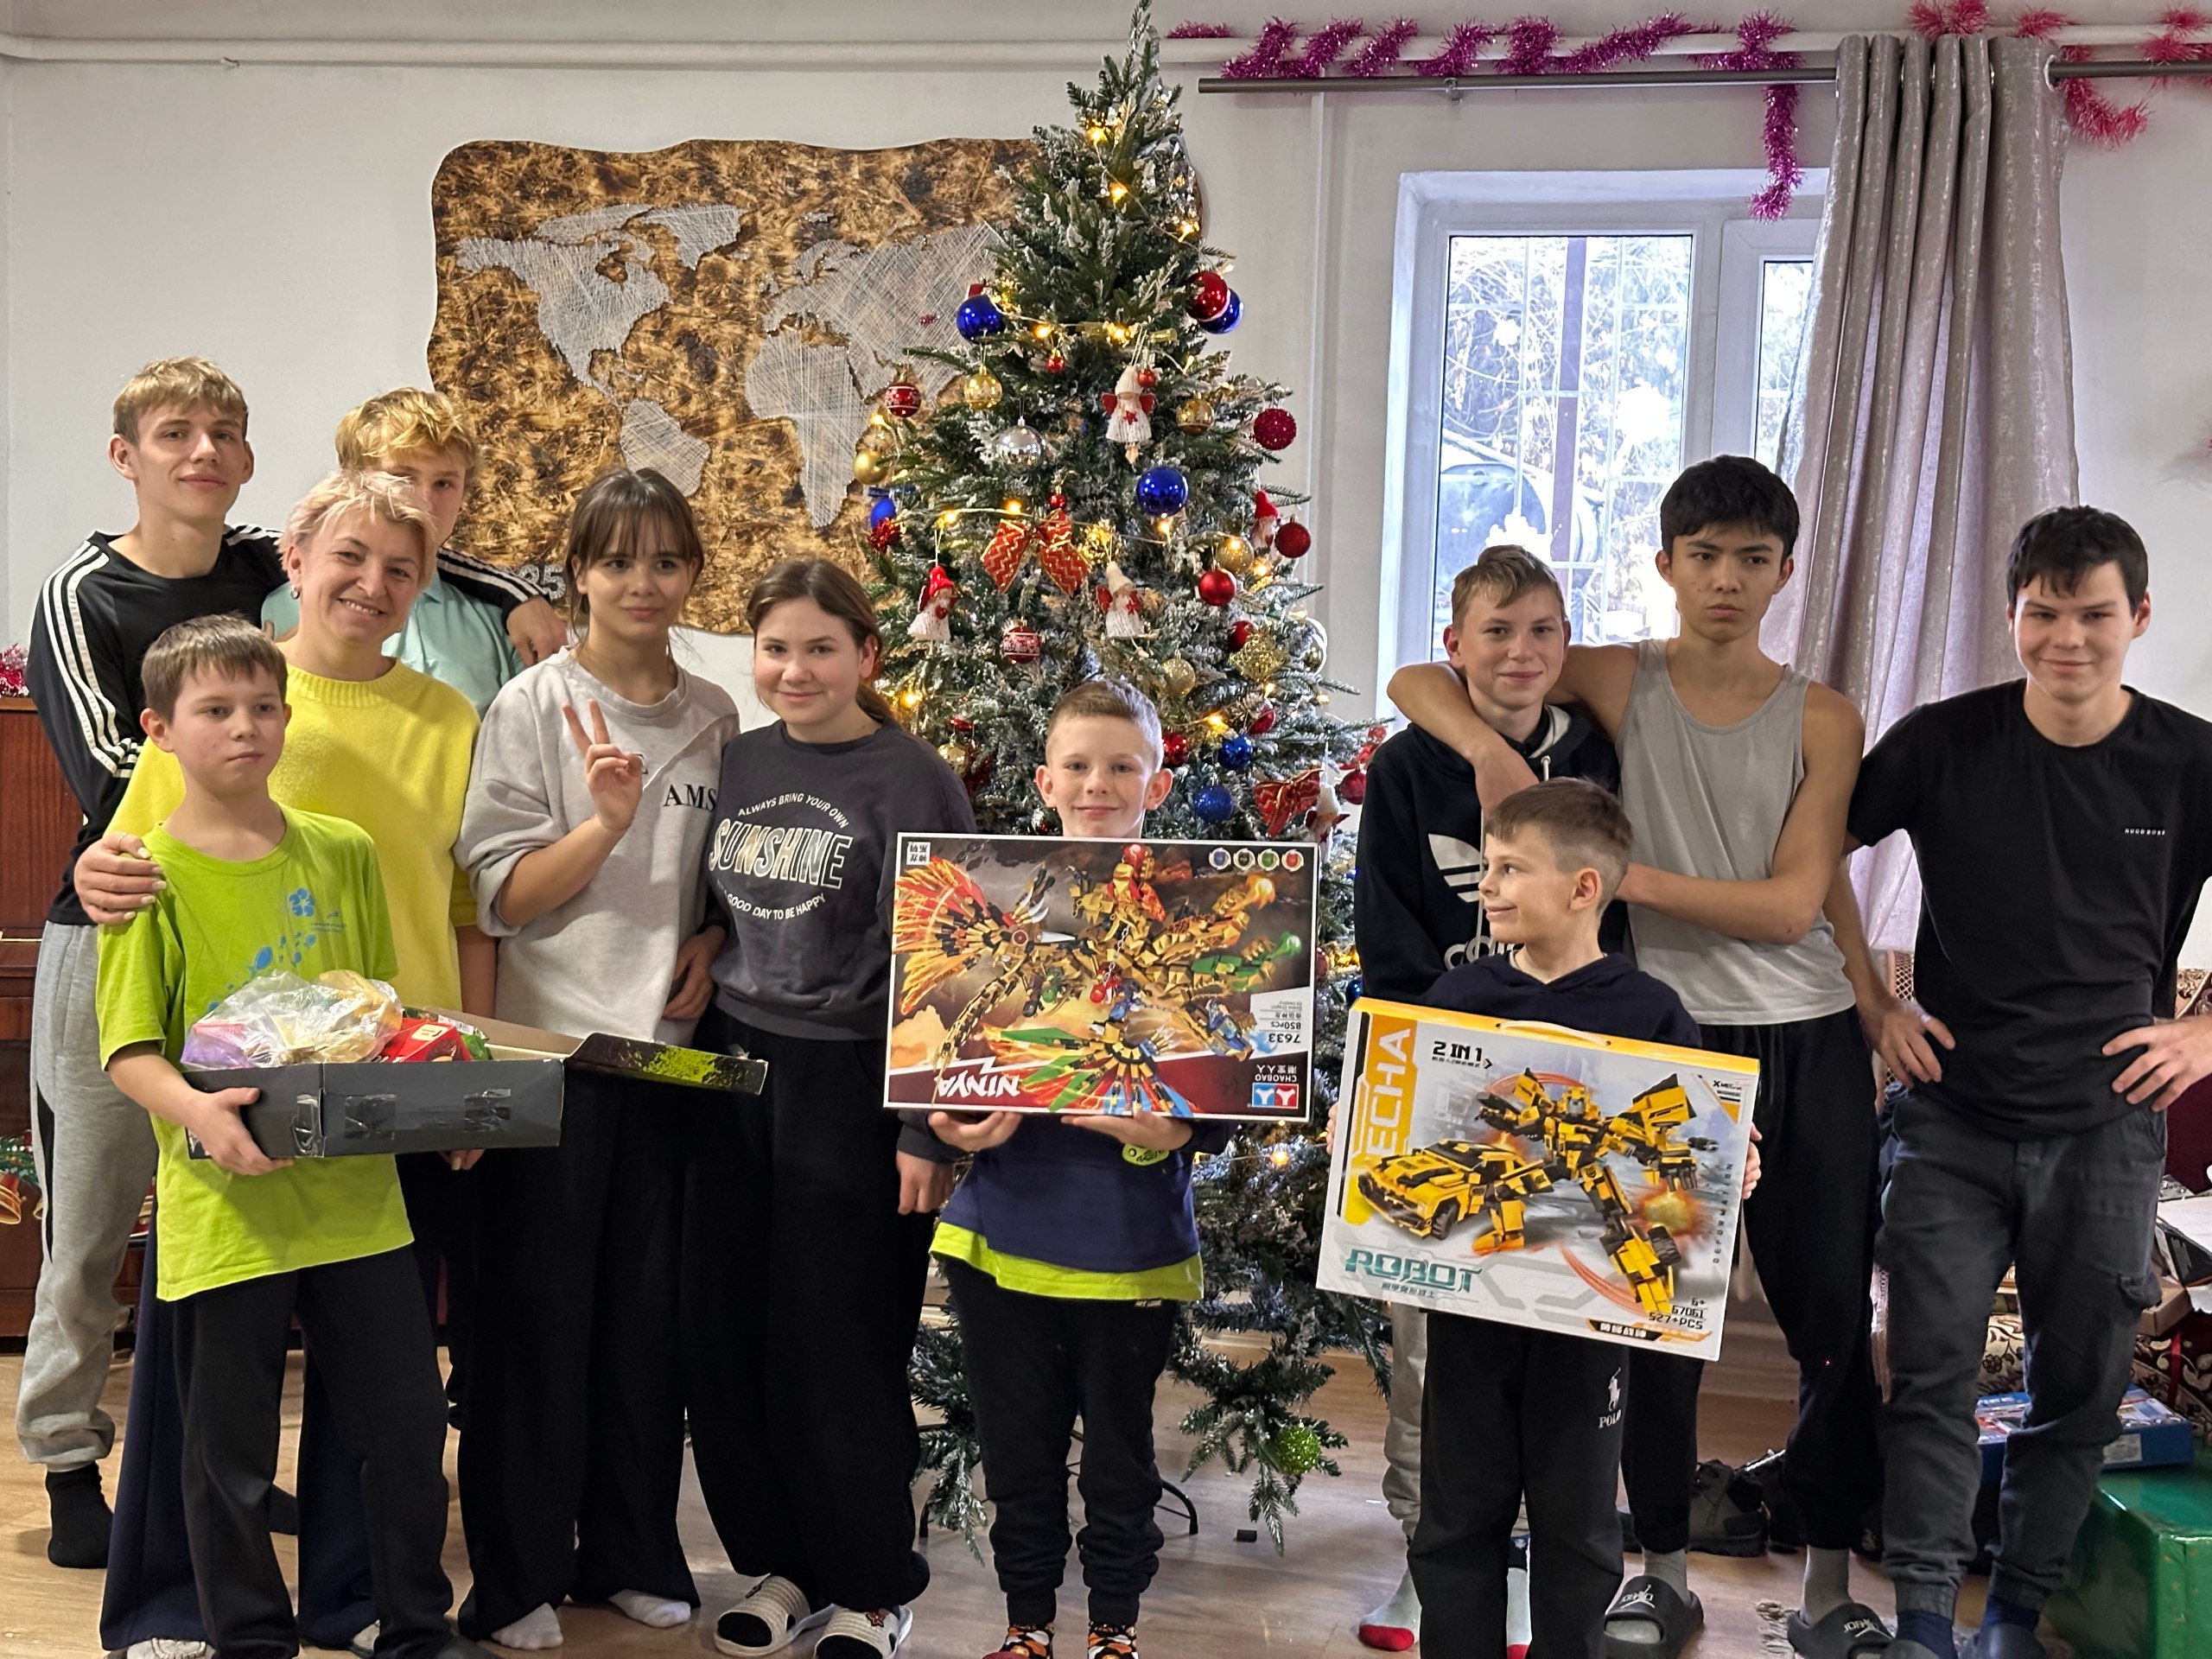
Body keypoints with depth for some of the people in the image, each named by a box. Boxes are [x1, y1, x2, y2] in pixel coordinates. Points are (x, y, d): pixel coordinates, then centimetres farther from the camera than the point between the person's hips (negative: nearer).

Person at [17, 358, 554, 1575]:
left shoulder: (274, 572, 7)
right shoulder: (83, 597, -5)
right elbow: (107, 774, -16)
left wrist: (516, 599, 6)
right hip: (114, 936, -4)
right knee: (90, 1219, 4)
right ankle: (67, 1461, 17)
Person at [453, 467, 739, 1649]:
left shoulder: (713, 717, 9)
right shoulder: (535, 706, -3)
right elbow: (500, 897, -8)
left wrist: (714, 943, -1)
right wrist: (606, 822, -22)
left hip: (673, 1047, 4)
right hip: (551, 1044, -4)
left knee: (650, 1309, 10)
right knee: (540, 1310, 2)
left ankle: (632, 1553, 25)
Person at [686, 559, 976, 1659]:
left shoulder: (910, 782, -9)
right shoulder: (739, 763, 9)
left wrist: (925, 1128, -14)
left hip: (846, 1084, -6)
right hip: (732, 1074, 6)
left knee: (838, 1350, 1)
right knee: (726, 1337, 8)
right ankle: (782, 1565, 25)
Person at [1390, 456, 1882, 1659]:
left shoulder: (1821, 720, 1)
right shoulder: (1618, 681, 0)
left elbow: (1792, 905, -9)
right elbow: (1415, 682, -3)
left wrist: (1627, 875, -16)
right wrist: (1489, 747, -22)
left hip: (1807, 1045, 1)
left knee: (1831, 1311, 6)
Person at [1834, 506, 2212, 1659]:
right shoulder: (1943, 743, -4)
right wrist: (1873, 1003, 1)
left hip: (2106, 1125, 1)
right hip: (1953, 1118, -1)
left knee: (2078, 1391, 9)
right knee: (1932, 1377, -2)